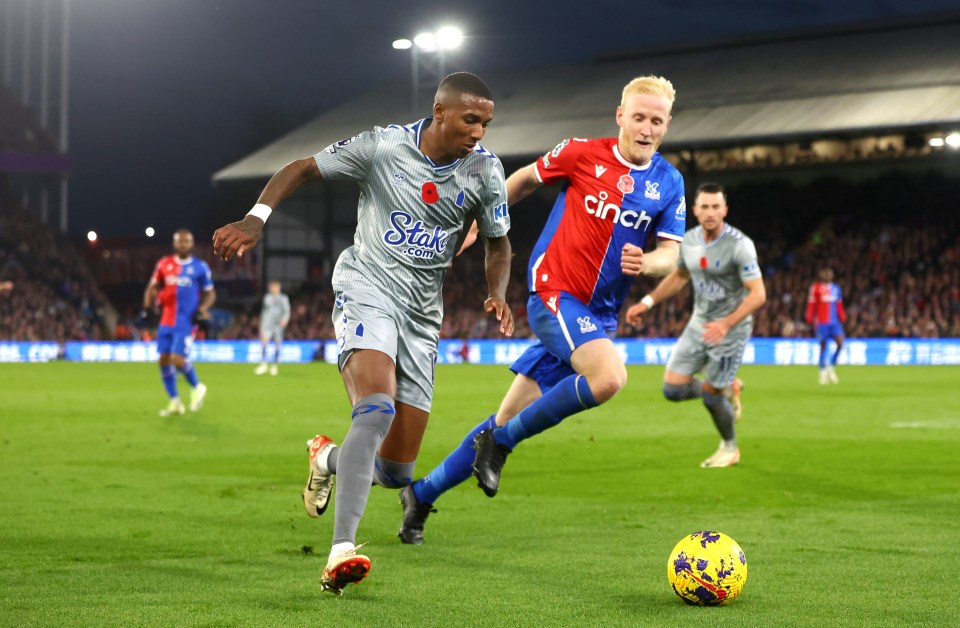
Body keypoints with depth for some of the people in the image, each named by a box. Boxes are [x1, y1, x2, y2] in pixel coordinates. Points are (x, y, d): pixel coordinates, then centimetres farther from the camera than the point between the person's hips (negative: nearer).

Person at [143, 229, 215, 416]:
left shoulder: (200, 267, -1)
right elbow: (153, 287, 13)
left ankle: (197, 387, 13)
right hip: (166, 322, 4)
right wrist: (148, 306, -2)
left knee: (177, 360, -15)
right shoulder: (164, 264, 5)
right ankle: (175, 402, 16)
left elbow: (210, 293, 5)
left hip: (186, 323, -4)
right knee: (164, 360, 2)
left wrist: (202, 308, -13)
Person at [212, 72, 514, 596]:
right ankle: (341, 552, -37)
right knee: (377, 408, -33)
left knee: (396, 472, 3)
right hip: (366, 291, -4)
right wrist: (257, 217, -16)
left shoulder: (484, 170, -1)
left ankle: (328, 459, 40)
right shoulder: (383, 146, -10)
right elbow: (302, 169, -1)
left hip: (422, 314, 4)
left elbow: (497, 244, 12)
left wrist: (497, 292, -8)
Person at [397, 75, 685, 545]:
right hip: (553, 291, -4)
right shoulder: (583, 154, -4)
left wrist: (646, 263, -19)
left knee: (510, 422, 4)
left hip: (597, 316, 5)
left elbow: (670, 253, 4)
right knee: (609, 377, -31)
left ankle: (423, 494, 20)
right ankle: (501, 440, -12)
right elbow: (526, 178, 11)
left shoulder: (669, 183, 5)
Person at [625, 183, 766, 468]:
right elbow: (679, 276, 19)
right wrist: (647, 303, 11)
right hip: (699, 324, 6)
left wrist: (726, 324, -34)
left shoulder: (739, 245, -20)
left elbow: (758, 294, -23)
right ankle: (728, 389, 27)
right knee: (673, 389, 0)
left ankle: (729, 448, 26)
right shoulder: (689, 240, 0)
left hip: (731, 329, -6)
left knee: (710, 394, -2)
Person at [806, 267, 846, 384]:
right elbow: (811, 304, -2)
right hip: (822, 322, -4)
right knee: (823, 346, 0)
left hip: (835, 322, 4)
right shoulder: (816, 288, -2)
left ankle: (831, 367, 8)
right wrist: (810, 319, -7)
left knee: (840, 343, -12)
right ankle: (823, 372, 12)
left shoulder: (836, 288, 13)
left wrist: (843, 318, 12)